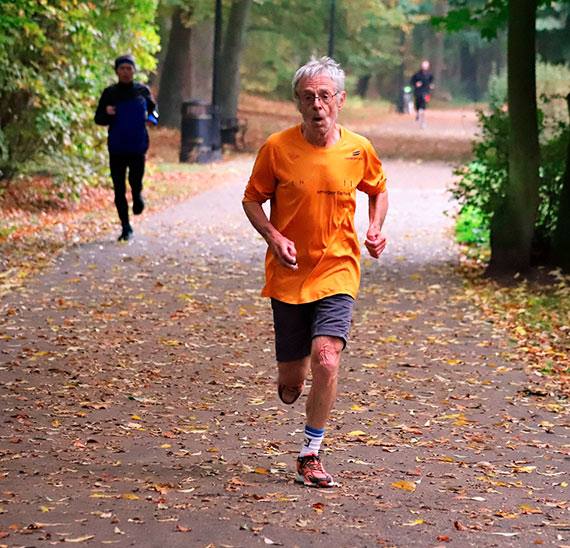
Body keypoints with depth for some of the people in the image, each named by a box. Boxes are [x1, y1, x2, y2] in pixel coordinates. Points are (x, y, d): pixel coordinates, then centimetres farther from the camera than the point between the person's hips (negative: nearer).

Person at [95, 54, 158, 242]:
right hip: (116, 147, 0)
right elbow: (98, 119, 6)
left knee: (135, 181, -10)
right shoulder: (110, 92, 3)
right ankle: (126, 228, 12)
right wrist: (107, 113, -17)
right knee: (119, 189, 1)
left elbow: (153, 110, 20)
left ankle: (137, 195, 29)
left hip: (138, 146, 0)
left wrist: (151, 118, -4)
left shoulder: (143, 91, 6)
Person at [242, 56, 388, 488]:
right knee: (291, 380, 5)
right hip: (289, 274, 0)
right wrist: (274, 236, -14)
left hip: (337, 270, 0)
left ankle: (311, 454, -2)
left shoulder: (359, 150, -2)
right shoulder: (277, 148, -7)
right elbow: (253, 200, 4)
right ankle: (293, 378, 46)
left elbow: (378, 191, 18)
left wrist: (375, 228, 0)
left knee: (326, 361, -20)